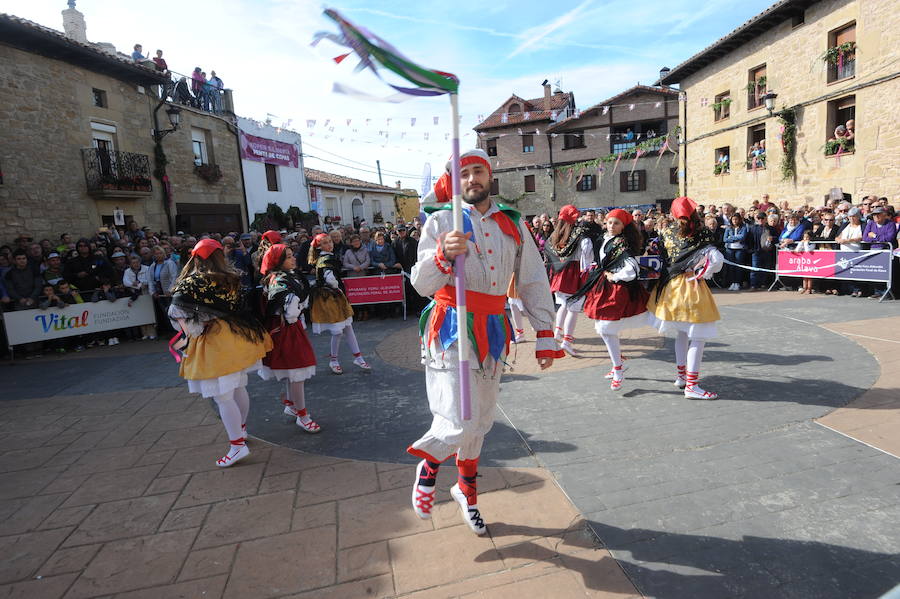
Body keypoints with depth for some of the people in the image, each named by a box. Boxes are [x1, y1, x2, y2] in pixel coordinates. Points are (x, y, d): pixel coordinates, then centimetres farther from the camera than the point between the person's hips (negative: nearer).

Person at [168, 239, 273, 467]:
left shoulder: (191, 282, -10)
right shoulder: (232, 279, 4)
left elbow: (178, 313, -11)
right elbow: (242, 308, 8)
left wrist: (188, 333, 2)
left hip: (213, 342, -6)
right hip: (236, 336, 7)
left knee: (223, 397, 1)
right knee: (239, 388, 20)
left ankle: (238, 444, 6)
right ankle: (241, 428, 39)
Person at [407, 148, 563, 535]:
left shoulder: (512, 224, 10)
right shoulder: (441, 221, -1)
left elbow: (534, 282, 12)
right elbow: (421, 284, -8)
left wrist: (545, 336, 7)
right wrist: (443, 255, -28)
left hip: (493, 330, 5)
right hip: (451, 328, -4)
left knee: (480, 420, 16)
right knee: (459, 422, -15)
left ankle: (466, 489, 40)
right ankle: (429, 466, 21)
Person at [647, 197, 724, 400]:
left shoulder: (666, 233, -1)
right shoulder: (700, 236, -13)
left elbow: (660, 256, 8)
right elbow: (716, 260, -21)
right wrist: (699, 275, -10)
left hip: (670, 286, 6)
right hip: (691, 288, -6)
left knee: (682, 333, 21)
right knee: (698, 337, 2)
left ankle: (681, 375, 33)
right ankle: (692, 386, 3)